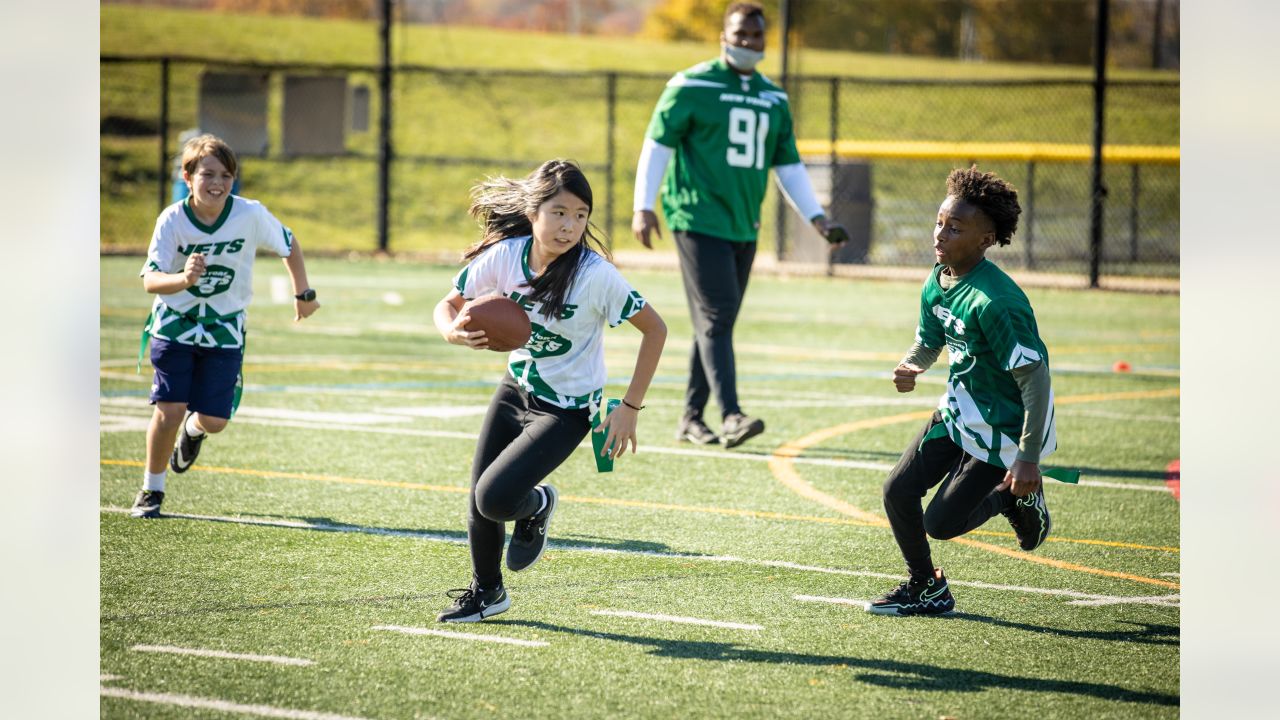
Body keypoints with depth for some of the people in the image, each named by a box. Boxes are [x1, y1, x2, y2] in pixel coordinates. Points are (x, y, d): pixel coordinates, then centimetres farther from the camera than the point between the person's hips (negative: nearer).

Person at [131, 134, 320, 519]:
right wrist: (183, 279, -47)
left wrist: (303, 294, 11)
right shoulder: (173, 220, -20)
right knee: (169, 410, -12)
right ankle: (151, 490, 10)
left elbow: (289, 245, 3)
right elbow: (150, 280, -26)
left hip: (225, 328, 1)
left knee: (213, 420, -2)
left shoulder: (250, 215, -17)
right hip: (176, 324, -1)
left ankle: (193, 429, 38)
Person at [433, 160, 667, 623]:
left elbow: (654, 329, -15)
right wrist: (454, 333, -26)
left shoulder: (596, 275, -25)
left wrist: (630, 408, -14)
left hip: (566, 409, -5)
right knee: (478, 500, 7)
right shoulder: (504, 255, -14)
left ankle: (538, 504, 17)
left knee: (495, 499, -18)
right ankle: (486, 592, 33)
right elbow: (448, 305, -2)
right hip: (515, 389, 5)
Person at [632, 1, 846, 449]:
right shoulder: (692, 86, -4)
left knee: (717, 323, 9)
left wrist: (816, 218, 10)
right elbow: (658, 144, -5)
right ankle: (730, 416, -23)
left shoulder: (774, 99, 14)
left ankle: (691, 419, 16)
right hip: (699, 220, -6)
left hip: (744, 227, 6)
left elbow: (788, 166, 19)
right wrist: (644, 206, -12)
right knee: (716, 316, -15)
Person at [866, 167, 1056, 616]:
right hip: (958, 411, 8)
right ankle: (926, 588, 23)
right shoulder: (936, 285, -3)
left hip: (1002, 429, -8)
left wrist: (1028, 458, -29)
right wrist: (909, 368, -9)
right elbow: (928, 342, 15)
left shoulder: (996, 303, -29)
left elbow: (1035, 378, -28)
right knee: (898, 493, 2)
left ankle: (1017, 496, 20)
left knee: (941, 523, -6)